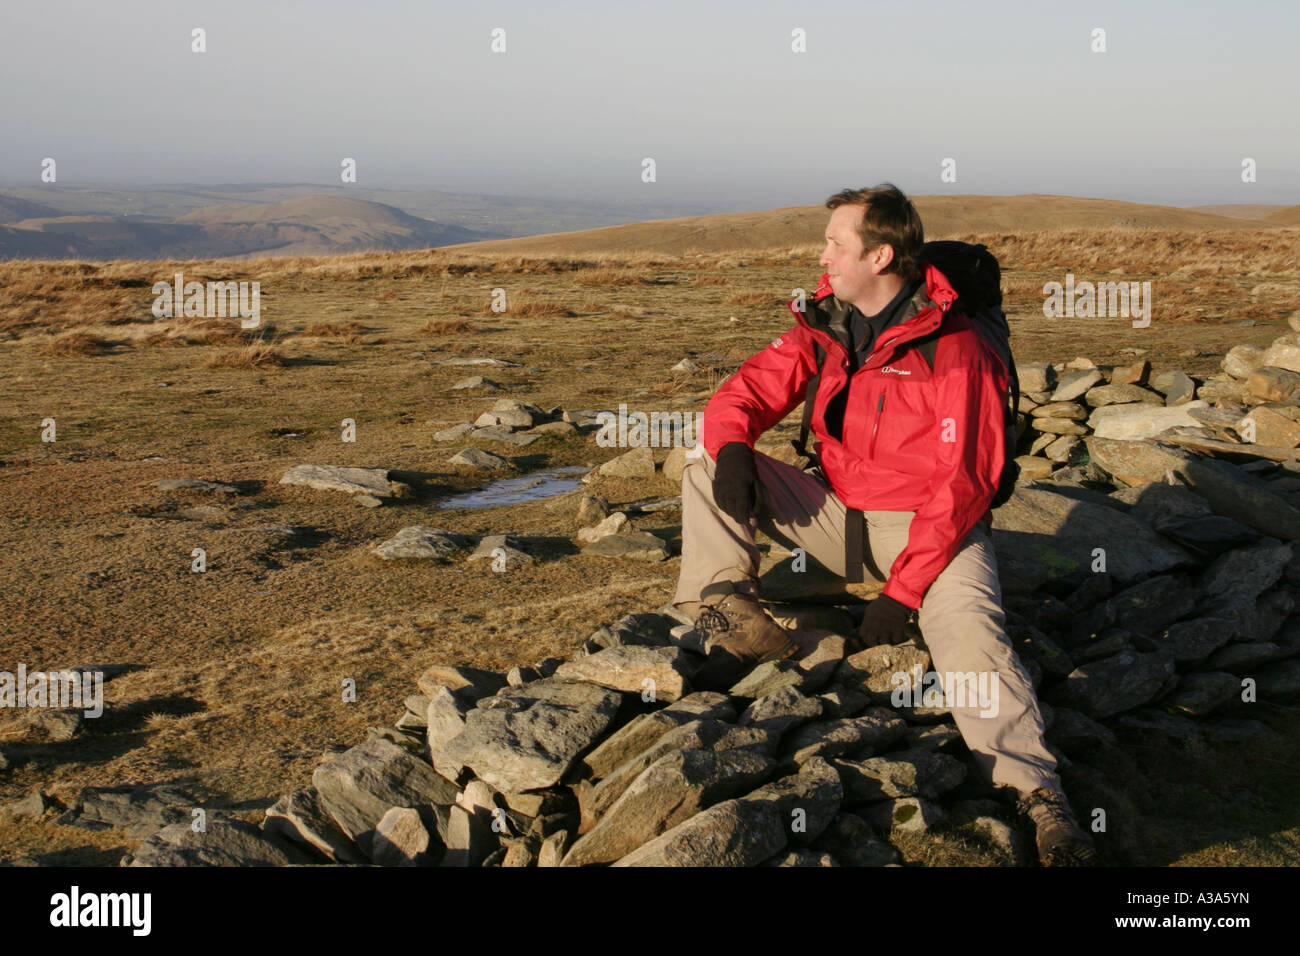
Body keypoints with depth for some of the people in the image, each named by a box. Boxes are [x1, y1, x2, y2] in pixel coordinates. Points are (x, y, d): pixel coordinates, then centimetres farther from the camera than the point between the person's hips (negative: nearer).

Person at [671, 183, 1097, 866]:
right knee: (704, 463, -6)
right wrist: (730, 444, -21)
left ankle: (1039, 796, -37)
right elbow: (748, 391, 5)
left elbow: (962, 484, -20)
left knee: (965, 626, -36)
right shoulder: (824, 328, 3)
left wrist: (903, 590, -26)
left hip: (929, 525, -6)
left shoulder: (955, 351, -16)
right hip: (837, 514, 6)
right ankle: (732, 619, -17)